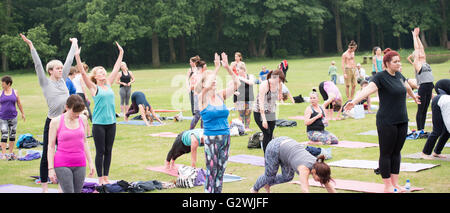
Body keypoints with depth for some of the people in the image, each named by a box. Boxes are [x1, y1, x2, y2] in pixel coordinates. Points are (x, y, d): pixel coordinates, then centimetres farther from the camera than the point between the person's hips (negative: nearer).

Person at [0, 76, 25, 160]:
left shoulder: (15, 92, 4)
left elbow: (19, 103, 12)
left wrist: (22, 113, 15)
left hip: (13, 117, 2)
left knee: (12, 135, 6)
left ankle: (11, 153, 16)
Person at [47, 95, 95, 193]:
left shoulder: (83, 119, 5)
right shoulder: (56, 121, -6)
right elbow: (51, 146, -3)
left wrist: (90, 162, 14)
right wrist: (51, 168, -7)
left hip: (80, 165, 4)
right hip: (62, 165, -4)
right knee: (69, 191, -10)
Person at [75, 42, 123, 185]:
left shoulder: (108, 84, 11)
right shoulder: (94, 87, -2)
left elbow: (116, 69, 16)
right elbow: (83, 73, -11)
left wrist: (121, 54, 18)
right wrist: (77, 57, -21)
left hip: (111, 122, 5)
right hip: (99, 123, -5)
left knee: (108, 151, 9)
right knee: (100, 151, 0)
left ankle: (106, 177, 17)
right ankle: (100, 178, 8)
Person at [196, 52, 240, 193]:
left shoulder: (221, 95, 7)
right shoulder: (203, 98, -6)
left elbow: (236, 84, -1)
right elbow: (207, 87, -28)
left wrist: (228, 68, -13)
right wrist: (217, 68, -24)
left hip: (225, 137, 5)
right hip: (211, 138, -5)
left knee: (221, 170, 10)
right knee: (211, 171, -2)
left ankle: (218, 191, 19)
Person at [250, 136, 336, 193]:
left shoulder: (318, 165, -18)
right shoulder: (305, 169, -36)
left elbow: (329, 185, -11)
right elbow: (305, 190, -46)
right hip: (275, 148, -7)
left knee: (288, 177, 14)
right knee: (269, 176, 9)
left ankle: (267, 184, 40)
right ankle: (254, 189, 39)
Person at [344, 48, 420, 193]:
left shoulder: (398, 75, 10)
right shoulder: (381, 77, -12)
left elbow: (406, 86, 32)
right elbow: (368, 89, -28)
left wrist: (414, 96, 51)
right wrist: (354, 101, -45)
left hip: (402, 121, 7)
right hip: (387, 122, -7)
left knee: (396, 152, 12)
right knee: (386, 153, 1)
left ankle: (395, 183, 20)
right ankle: (388, 186, 8)